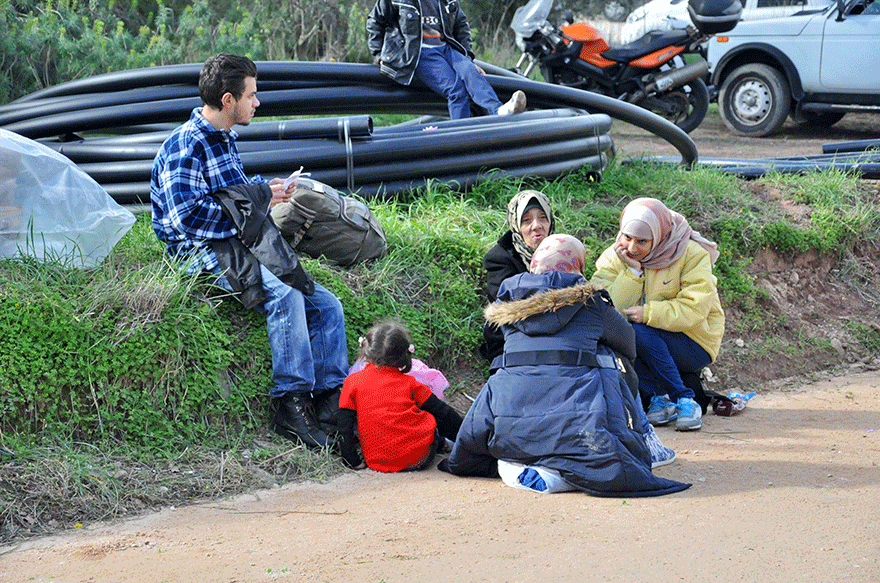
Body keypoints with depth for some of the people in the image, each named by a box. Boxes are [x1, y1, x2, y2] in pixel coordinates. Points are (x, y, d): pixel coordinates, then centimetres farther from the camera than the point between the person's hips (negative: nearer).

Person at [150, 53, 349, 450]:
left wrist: (266, 191, 10)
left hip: (238, 247, 10)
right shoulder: (185, 147, -12)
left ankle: (331, 400, -3)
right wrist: (257, 199, -16)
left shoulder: (224, 138, 18)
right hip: (203, 252, -9)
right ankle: (291, 406, -28)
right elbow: (187, 216, -23)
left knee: (326, 306, -3)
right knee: (284, 293, -33)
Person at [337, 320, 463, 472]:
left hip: (379, 463, 1)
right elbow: (443, 412, 10)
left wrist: (354, 462, 8)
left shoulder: (353, 382, 4)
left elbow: (345, 428, 1)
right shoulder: (408, 382, 5)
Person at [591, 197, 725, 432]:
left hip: (694, 345, -4)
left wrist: (647, 313, -29)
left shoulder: (692, 254, -11)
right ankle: (659, 397, -14)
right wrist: (631, 271, -23)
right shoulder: (614, 258, -2)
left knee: (640, 333, -31)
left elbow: (692, 311, -20)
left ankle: (685, 401, -19)